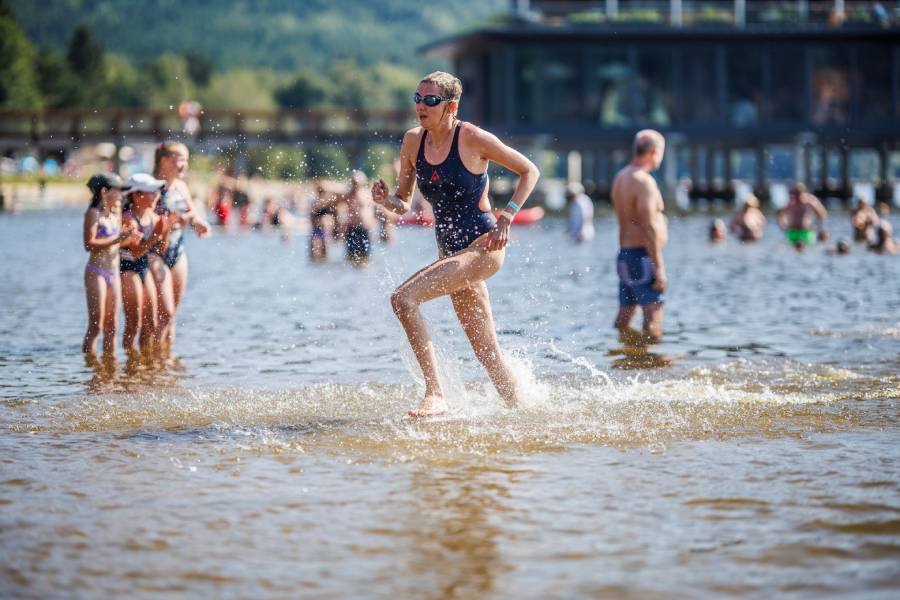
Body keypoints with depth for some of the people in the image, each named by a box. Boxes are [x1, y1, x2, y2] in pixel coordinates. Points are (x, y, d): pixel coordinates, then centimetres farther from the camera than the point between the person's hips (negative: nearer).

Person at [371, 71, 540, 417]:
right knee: (486, 350, 11)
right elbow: (404, 203, 12)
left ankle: (434, 395, -19)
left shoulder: (472, 139, -12)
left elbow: (529, 171, -4)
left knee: (403, 299, -22)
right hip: (451, 251, 7)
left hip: (483, 248, -7)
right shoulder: (413, 141, 4)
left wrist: (505, 218, -12)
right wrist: (386, 201, -10)